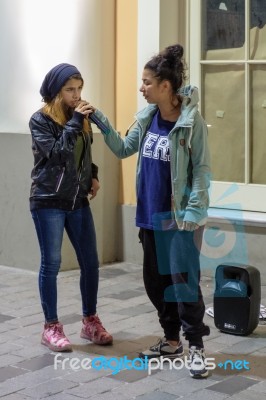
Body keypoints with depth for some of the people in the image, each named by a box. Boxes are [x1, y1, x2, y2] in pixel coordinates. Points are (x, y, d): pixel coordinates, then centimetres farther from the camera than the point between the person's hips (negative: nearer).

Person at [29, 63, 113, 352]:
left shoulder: (80, 117, 9)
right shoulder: (40, 120, -8)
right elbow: (58, 154, -20)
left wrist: (93, 175, 6)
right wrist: (75, 122, -21)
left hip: (78, 201, 6)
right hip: (48, 202, -5)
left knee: (90, 262, 5)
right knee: (51, 264, 0)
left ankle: (90, 321, 20)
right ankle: (51, 327, 11)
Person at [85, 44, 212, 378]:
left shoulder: (191, 121, -15)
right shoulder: (147, 117, 4)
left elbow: (202, 168, -13)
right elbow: (124, 149, 13)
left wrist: (195, 208, -19)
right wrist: (103, 124, 1)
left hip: (181, 215, -7)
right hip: (151, 214, 7)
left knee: (184, 279, -5)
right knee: (155, 279, 14)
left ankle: (196, 347, 7)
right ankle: (171, 340, 28)